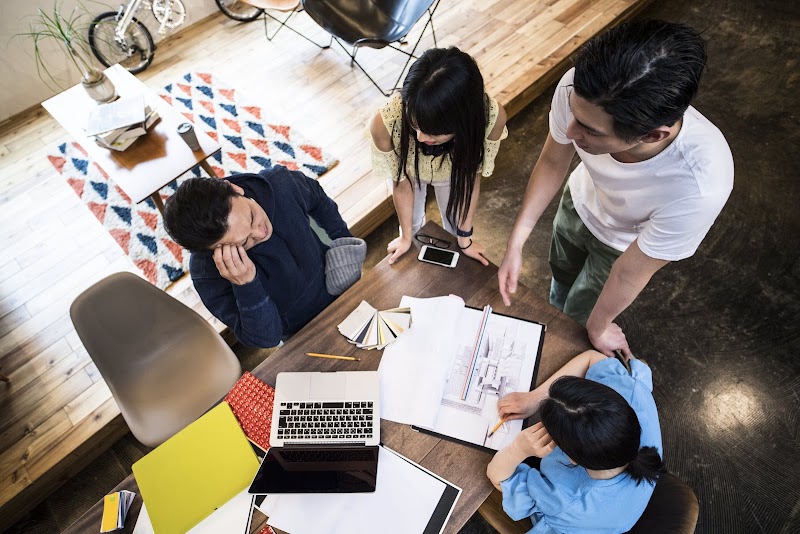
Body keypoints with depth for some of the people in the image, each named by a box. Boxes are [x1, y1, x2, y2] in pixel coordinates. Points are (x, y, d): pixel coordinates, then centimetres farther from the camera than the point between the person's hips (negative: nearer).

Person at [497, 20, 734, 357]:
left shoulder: (699, 187, -45)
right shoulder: (578, 89, -37)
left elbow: (629, 272, -28)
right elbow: (552, 163, -16)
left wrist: (597, 328, -10)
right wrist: (515, 244, -18)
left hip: (623, 242, -3)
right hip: (579, 201, 3)